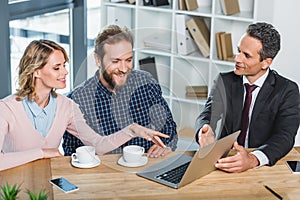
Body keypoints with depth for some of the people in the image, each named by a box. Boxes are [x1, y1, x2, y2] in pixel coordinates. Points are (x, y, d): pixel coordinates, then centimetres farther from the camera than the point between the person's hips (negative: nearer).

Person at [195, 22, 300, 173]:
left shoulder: (287, 90, -1)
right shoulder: (224, 81, 7)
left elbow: (284, 136, -14)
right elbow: (207, 115, -5)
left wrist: (253, 159, -35)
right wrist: (205, 132, -31)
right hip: (223, 161, 1)